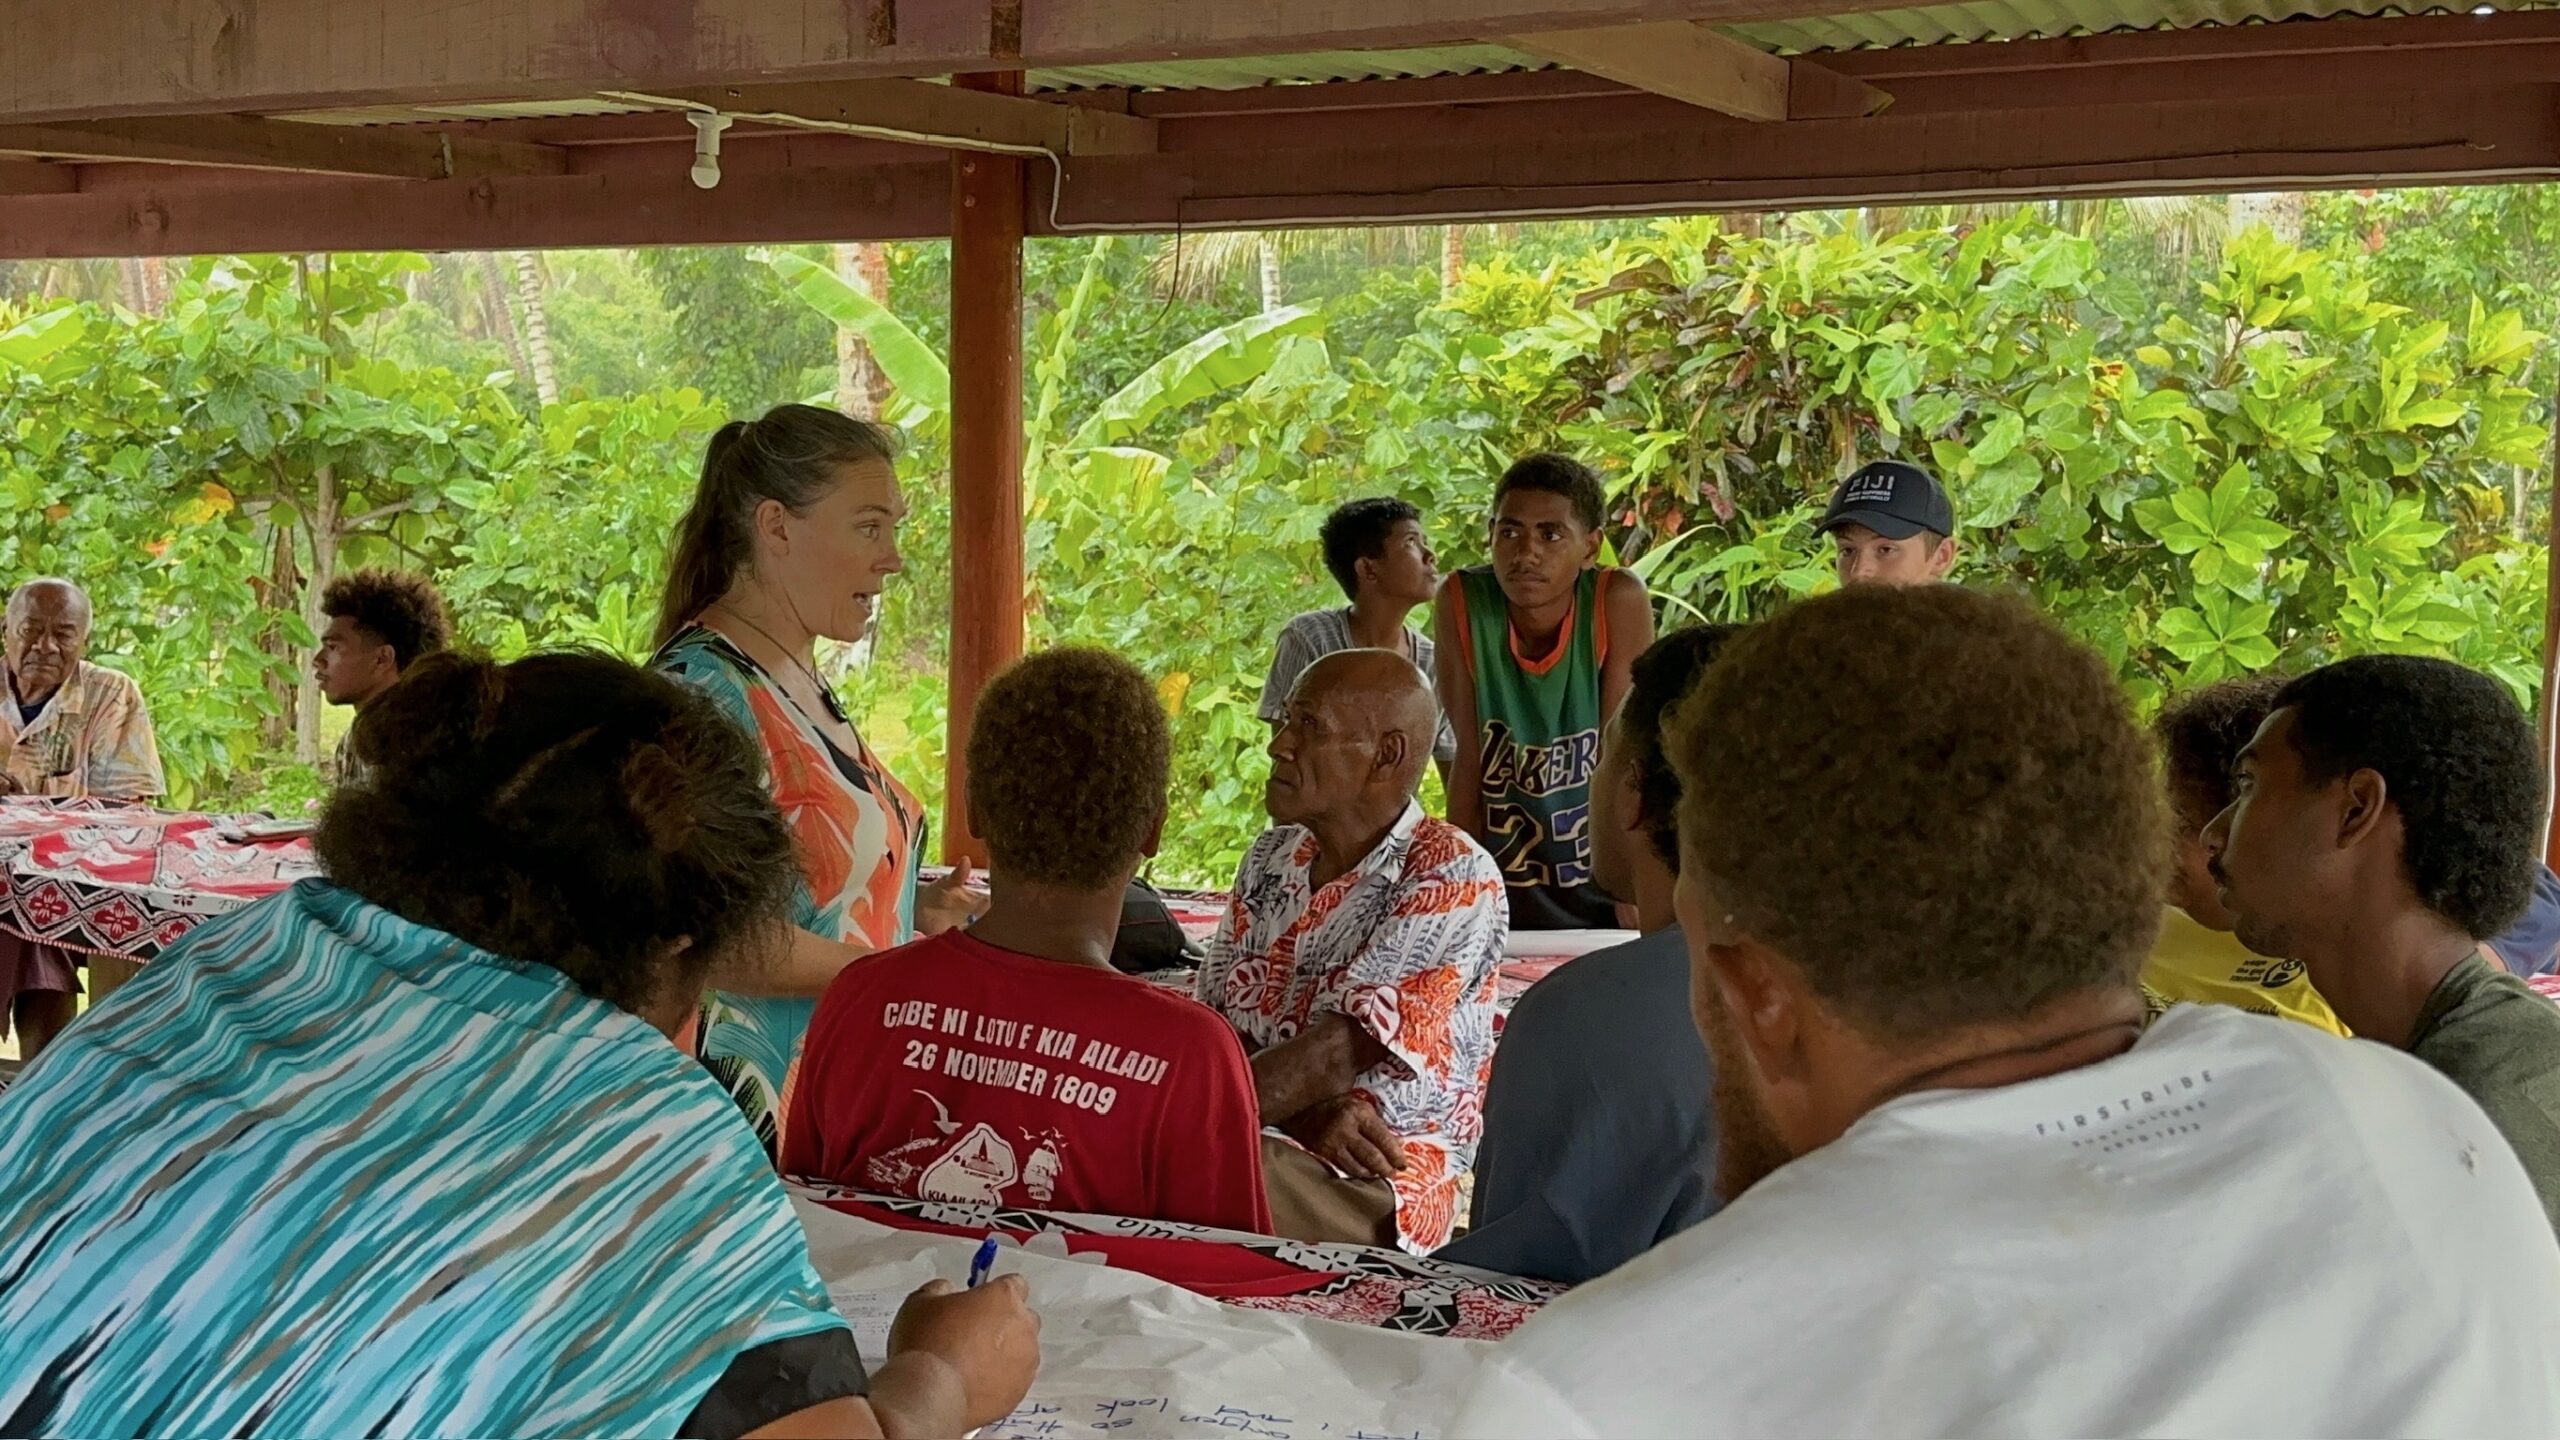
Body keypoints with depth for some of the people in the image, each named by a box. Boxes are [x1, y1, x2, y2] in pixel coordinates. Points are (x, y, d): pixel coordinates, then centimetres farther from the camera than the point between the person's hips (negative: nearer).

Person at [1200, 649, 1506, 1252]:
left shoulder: (1453, 877, -8)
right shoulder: (1270, 858, 13)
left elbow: (1345, 1048, -17)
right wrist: (1307, 1114, -14)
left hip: (1386, 1185, -6)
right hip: (1276, 1143, 6)